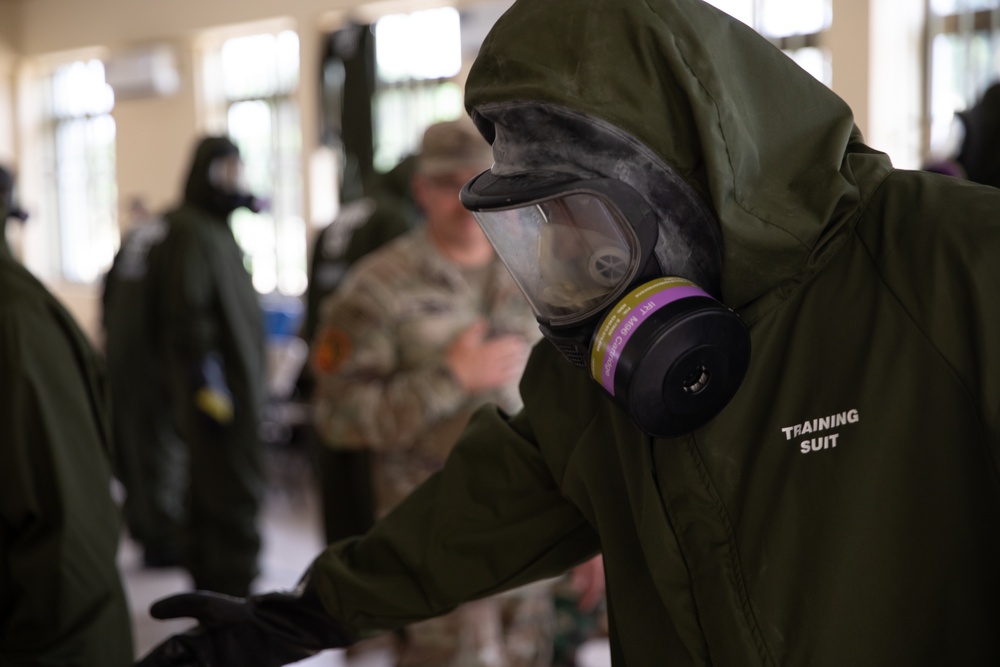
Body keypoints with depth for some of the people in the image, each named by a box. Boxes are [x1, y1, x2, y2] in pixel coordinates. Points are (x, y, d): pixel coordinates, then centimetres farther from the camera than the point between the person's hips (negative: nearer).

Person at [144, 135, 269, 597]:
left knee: (209, 491, 17)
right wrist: (206, 382, -24)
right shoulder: (190, 230, -14)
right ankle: (234, 591, -2)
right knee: (236, 493, -8)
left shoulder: (215, 228, 17)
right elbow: (188, 315, -21)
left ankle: (211, 589, 27)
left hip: (234, 384, 10)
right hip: (222, 386, -10)